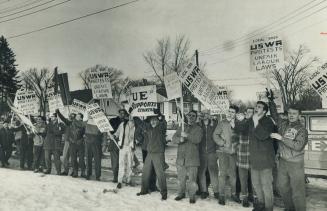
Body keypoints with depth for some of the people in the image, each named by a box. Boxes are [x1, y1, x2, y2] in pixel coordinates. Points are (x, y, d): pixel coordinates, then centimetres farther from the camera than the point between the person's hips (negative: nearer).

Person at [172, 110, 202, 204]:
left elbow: (197, 139, -14)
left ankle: (192, 195, 13)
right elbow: (174, 138, 6)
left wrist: (187, 135, -22)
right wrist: (179, 139, -15)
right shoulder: (181, 127, 14)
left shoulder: (198, 128, 2)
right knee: (180, 177, 12)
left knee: (192, 178, -2)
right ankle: (181, 193, 28)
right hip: (181, 157, 4)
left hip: (192, 157, -4)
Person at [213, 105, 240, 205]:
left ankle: (233, 193, 25)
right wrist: (222, 143, -12)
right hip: (223, 151, -2)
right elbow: (215, 135, -3)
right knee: (223, 173, -1)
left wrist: (234, 126, -10)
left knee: (233, 173, 11)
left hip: (233, 152, 3)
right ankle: (221, 195, 8)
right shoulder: (223, 123, -3)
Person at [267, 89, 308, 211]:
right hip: (282, 161, 6)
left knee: (297, 191, 0)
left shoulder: (302, 130, -10)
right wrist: (271, 100, 13)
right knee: (282, 186, 16)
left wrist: (282, 138, -23)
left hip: (295, 163, -6)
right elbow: (274, 114, 19)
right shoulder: (282, 124, 5)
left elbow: (298, 146, -21)